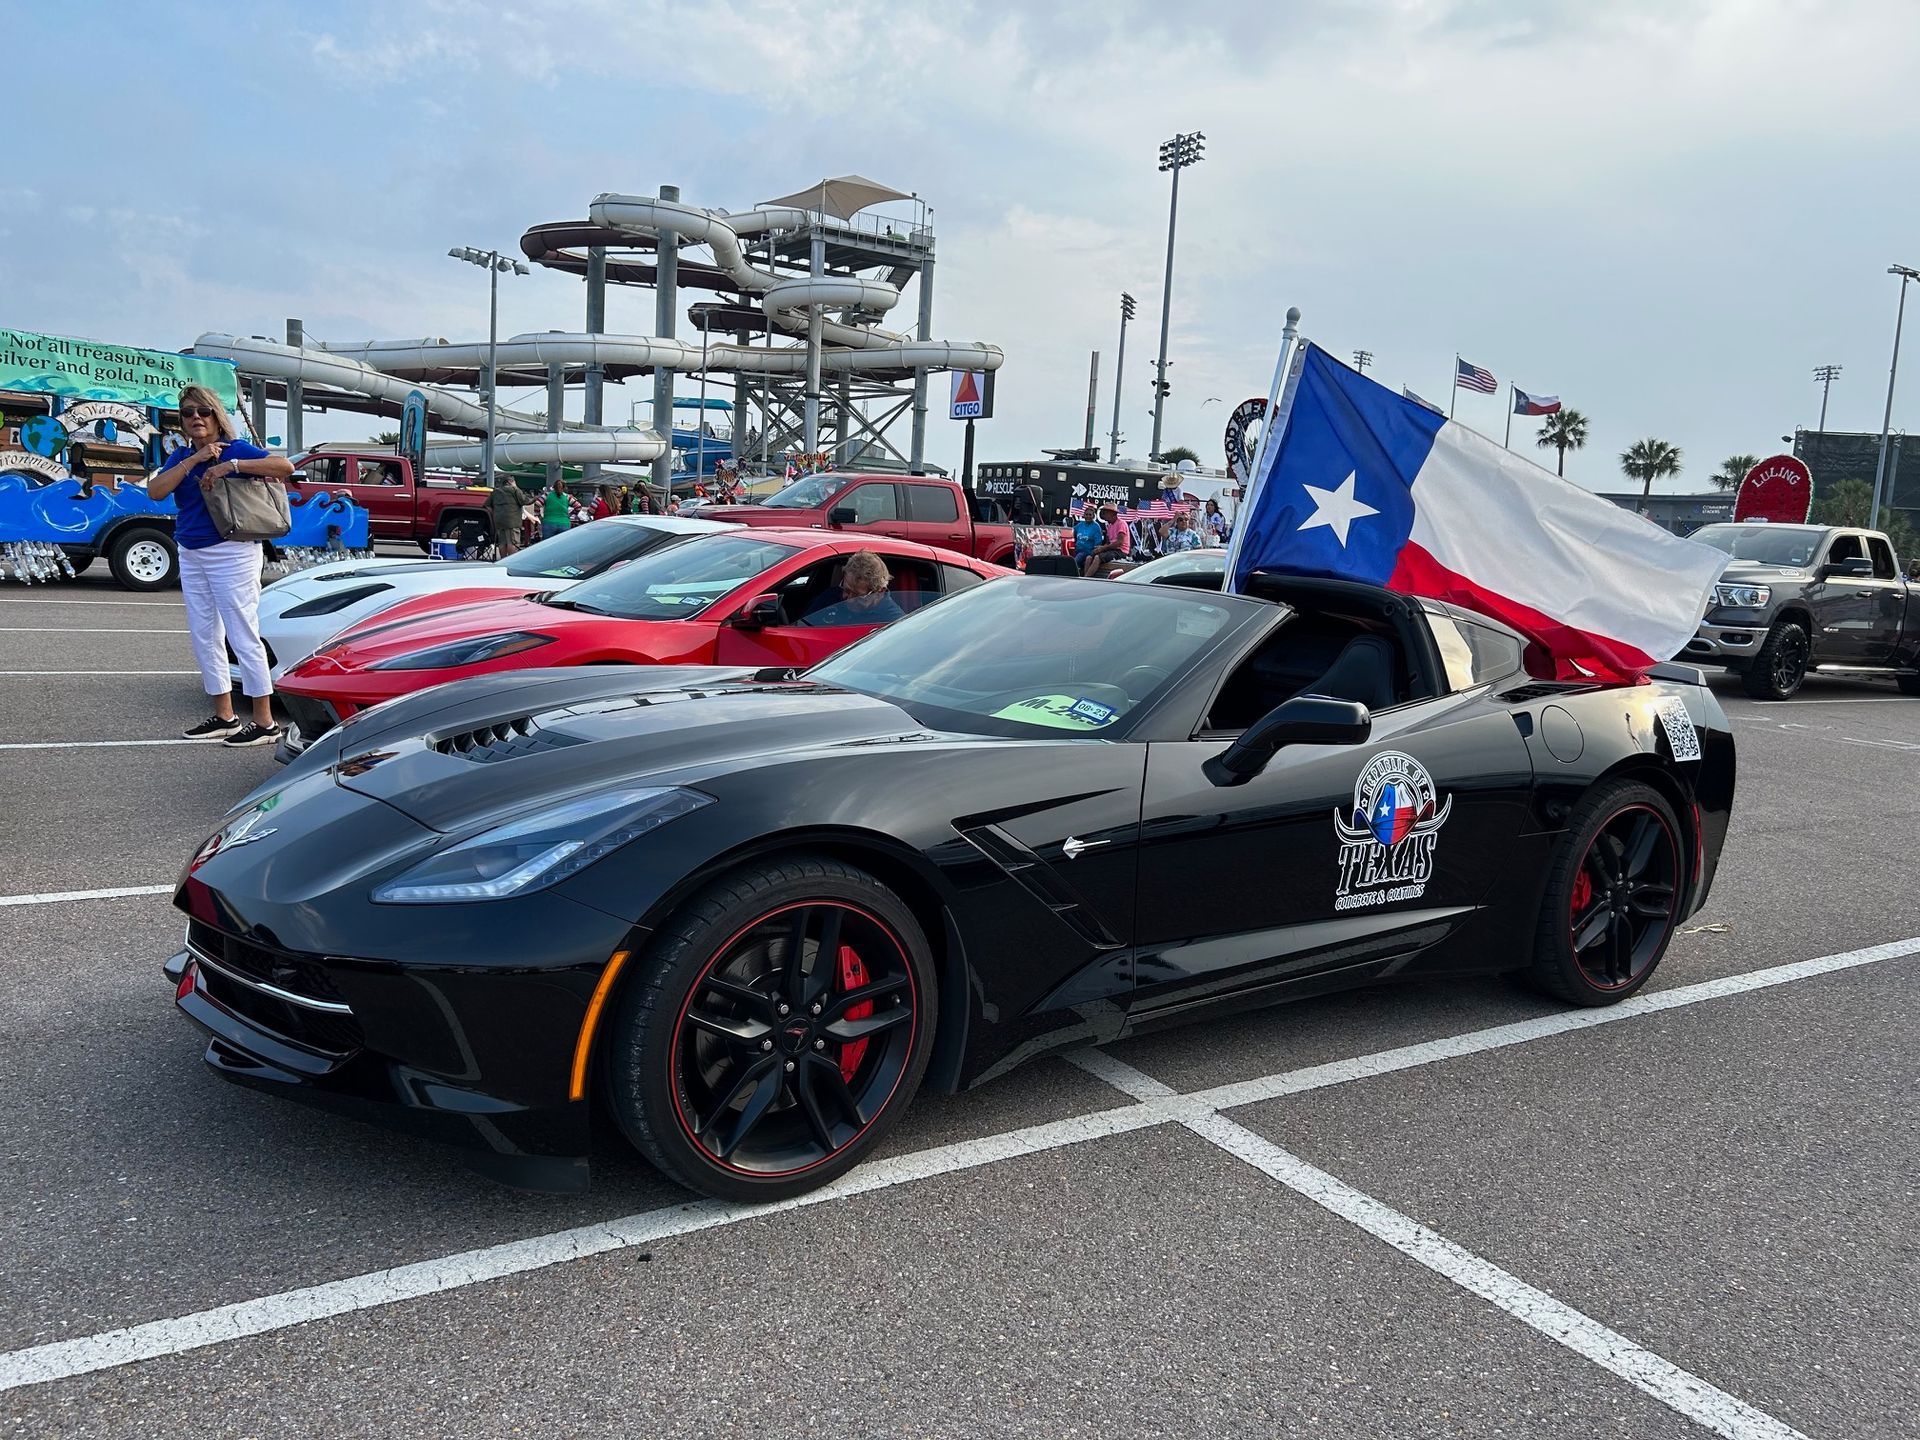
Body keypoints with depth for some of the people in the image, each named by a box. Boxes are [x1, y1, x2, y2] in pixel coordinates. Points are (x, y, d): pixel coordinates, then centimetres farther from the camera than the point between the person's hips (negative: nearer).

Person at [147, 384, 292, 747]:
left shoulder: (236, 449, -6)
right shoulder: (181, 456, 11)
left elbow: (286, 466, -22)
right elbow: (155, 491, -6)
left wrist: (231, 465, -25)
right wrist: (194, 459, -13)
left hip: (231, 552, -8)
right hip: (191, 555, 8)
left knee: (242, 636, -8)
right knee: (204, 637, 11)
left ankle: (265, 723, -4)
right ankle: (224, 717, 20)